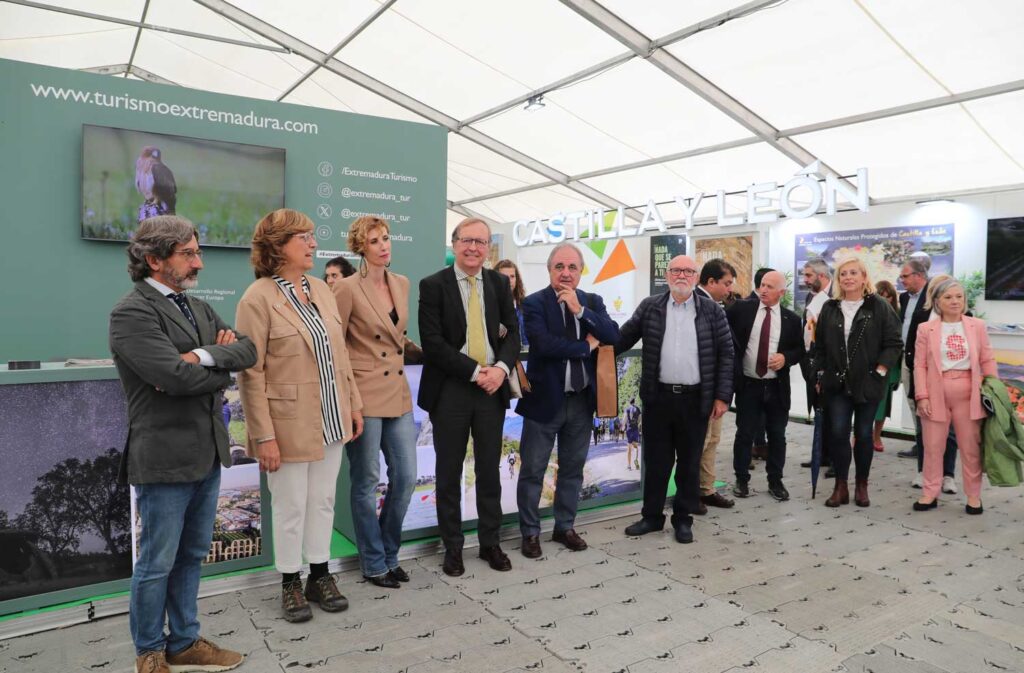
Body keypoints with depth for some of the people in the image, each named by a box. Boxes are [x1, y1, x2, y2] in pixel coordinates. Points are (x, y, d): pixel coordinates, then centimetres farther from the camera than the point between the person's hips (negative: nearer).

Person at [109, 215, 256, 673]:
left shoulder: (199, 308, 12)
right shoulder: (132, 312, -13)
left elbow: (247, 351, 2)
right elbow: (176, 376, -24)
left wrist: (205, 355, -16)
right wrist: (222, 371, -7)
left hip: (208, 453, 8)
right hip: (165, 458, -7)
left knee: (192, 556, 18)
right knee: (157, 564, 8)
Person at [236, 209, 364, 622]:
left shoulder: (322, 289, 7)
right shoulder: (258, 298, -13)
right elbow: (251, 374, -14)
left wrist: (353, 404, 10)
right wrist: (264, 436, -15)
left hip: (330, 420, 6)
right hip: (289, 424, -6)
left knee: (323, 502, 16)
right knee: (290, 507, 9)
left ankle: (320, 576, 32)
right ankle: (290, 584, 28)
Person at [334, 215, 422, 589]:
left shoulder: (401, 284, 9)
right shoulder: (347, 288, -10)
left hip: (398, 394, 6)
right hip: (364, 396, -6)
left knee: (406, 478, 9)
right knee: (366, 482, 6)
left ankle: (389, 553, 29)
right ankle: (374, 563, 23)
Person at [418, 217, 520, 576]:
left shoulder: (500, 283, 8)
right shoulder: (433, 285, -5)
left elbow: (512, 332, 6)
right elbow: (433, 342, -11)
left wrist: (500, 368, -13)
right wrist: (475, 372, -15)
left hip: (493, 387, 3)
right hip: (450, 389, -3)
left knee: (489, 470, 12)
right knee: (449, 473, 8)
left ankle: (490, 542, 26)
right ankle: (453, 547, 22)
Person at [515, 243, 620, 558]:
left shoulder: (593, 302, 6)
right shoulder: (534, 303, -9)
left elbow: (614, 336, -9)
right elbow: (543, 344, -23)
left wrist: (580, 310, -19)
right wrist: (587, 346, -14)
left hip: (582, 400, 4)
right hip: (545, 399, -4)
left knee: (572, 469, 16)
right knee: (532, 471, 6)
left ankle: (565, 527, 32)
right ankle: (530, 532, 22)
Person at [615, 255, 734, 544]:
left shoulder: (712, 311, 1)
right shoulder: (649, 307, 3)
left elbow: (726, 354, 0)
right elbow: (623, 339, 8)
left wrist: (722, 396, -4)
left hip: (695, 399, 0)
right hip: (658, 397, 1)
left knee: (689, 462, 10)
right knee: (655, 460, 9)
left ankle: (683, 518, 24)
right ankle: (652, 516, 23)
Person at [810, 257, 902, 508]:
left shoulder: (879, 307, -2)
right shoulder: (830, 308, 8)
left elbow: (893, 343, -3)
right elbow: (819, 345, 11)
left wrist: (880, 371, -12)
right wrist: (821, 374, 5)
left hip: (867, 383, -2)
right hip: (837, 383, 2)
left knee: (863, 434, 7)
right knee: (837, 433, -2)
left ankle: (862, 486, 21)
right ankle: (841, 486, 9)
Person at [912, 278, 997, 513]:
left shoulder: (977, 326, 4)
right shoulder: (926, 329, 1)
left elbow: (987, 360, 6)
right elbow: (920, 365, -1)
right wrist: (922, 396, -8)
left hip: (967, 395, 1)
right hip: (936, 394, -1)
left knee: (971, 447, 8)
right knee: (933, 447, 6)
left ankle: (973, 495, 21)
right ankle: (930, 493, 17)